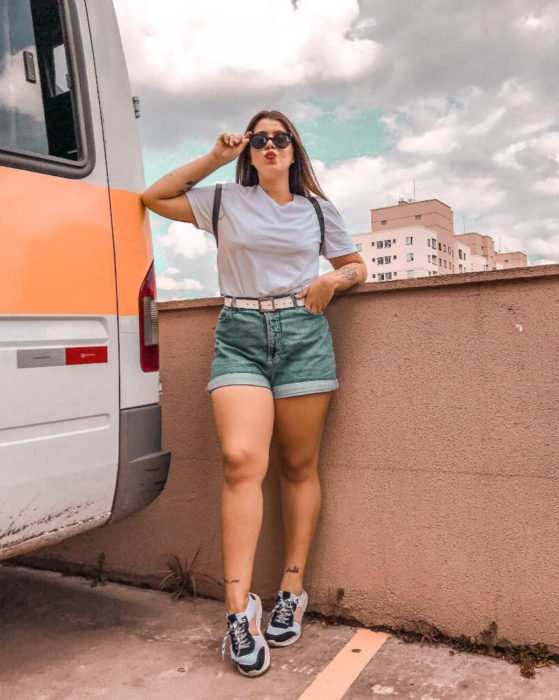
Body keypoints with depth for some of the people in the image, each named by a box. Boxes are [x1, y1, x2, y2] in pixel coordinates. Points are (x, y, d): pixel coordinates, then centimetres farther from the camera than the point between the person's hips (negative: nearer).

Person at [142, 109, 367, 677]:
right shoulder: (226, 201, 14)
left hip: (303, 335, 1)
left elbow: (356, 266, 23)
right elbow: (154, 197, 17)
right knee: (241, 459, -18)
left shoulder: (317, 210, 16)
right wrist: (214, 159, 12)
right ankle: (239, 608, -12)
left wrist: (334, 279, 0)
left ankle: (292, 592, 15)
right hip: (239, 336, -1)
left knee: (299, 467, 2)